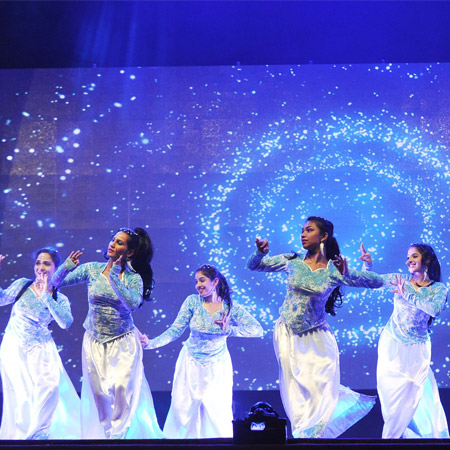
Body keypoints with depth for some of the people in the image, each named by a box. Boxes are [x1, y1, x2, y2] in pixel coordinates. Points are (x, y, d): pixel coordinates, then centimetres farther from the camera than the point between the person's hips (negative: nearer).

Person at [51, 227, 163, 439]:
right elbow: (55, 282, -2)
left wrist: (114, 276, -26)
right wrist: (67, 267, -22)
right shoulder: (92, 269, -3)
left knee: (121, 388, -10)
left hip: (123, 342, -2)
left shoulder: (133, 278, -7)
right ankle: (102, 434, 22)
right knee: (98, 392, 4)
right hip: (94, 342, 2)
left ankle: (119, 433, 10)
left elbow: (132, 304, -26)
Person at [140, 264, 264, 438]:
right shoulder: (193, 301, -10)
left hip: (217, 367, 0)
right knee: (183, 409, 4)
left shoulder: (231, 307, -11)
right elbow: (175, 330, -12)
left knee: (218, 413, 2)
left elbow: (258, 330, -17)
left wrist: (229, 329, -30)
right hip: (190, 365, 1)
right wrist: (151, 343, -25)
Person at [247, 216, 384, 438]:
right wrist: (260, 252, -19)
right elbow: (253, 266, 4)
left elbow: (378, 282, -13)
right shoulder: (292, 261, -4)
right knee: (297, 391, 8)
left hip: (316, 338, -1)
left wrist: (347, 274, -29)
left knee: (322, 389, 2)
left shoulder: (334, 270, -9)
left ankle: (308, 434, 25)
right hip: (287, 335, 1)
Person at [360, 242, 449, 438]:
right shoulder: (400, 280, -1)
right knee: (390, 392, 7)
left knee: (412, 394, 6)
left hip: (416, 350, -1)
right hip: (391, 344, 1)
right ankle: (394, 433, 27)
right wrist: (368, 263, -16)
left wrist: (407, 294, -26)